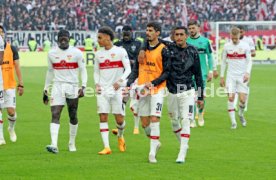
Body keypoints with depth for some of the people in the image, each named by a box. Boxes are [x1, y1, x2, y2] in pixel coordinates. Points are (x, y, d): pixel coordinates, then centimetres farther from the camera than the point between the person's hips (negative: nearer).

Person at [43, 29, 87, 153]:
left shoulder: (76, 53, -2)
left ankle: (72, 143, 25)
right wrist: (46, 89, 17)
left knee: (73, 117, 8)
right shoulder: (51, 53, 6)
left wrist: (83, 86, -11)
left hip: (72, 87, -1)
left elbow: (83, 70, 1)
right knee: (55, 115, -13)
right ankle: (54, 145, -22)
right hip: (57, 87, 1)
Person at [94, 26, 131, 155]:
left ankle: (120, 136, 31)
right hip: (102, 90, 3)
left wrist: (120, 81, -22)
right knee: (103, 118, -7)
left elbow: (128, 69, -6)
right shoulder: (98, 54, 10)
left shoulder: (120, 51, -3)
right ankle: (106, 147, -6)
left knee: (119, 119, -2)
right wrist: (97, 83, 0)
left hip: (117, 89, -3)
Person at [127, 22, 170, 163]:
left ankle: (152, 153, -10)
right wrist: (129, 84, 2)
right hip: (142, 89, 5)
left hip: (157, 89, -5)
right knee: (145, 123, 6)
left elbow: (166, 72, -6)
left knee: (154, 119, -13)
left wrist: (153, 83, -18)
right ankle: (155, 142, 30)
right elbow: (136, 69, 16)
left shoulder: (163, 50, -5)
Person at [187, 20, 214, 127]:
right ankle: (192, 120, 0)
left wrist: (210, 71, 3)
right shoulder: (186, 42, 2)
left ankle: (200, 115, 28)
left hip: (202, 73, 0)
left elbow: (210, 57, 7)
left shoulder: (205, 41, 2)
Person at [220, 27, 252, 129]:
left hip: (242, 76, -1)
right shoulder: (227, 46, 2)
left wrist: (247, 73, -14)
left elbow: (249, 61, 1)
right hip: (231, 76, 1)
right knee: (231, 98, -10)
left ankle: (241, 114, 25)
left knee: (242, 99, -7)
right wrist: (222, 76, 9)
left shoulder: (245, 46, -2)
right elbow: (223, 62, 10)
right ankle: (233, 122, -3)